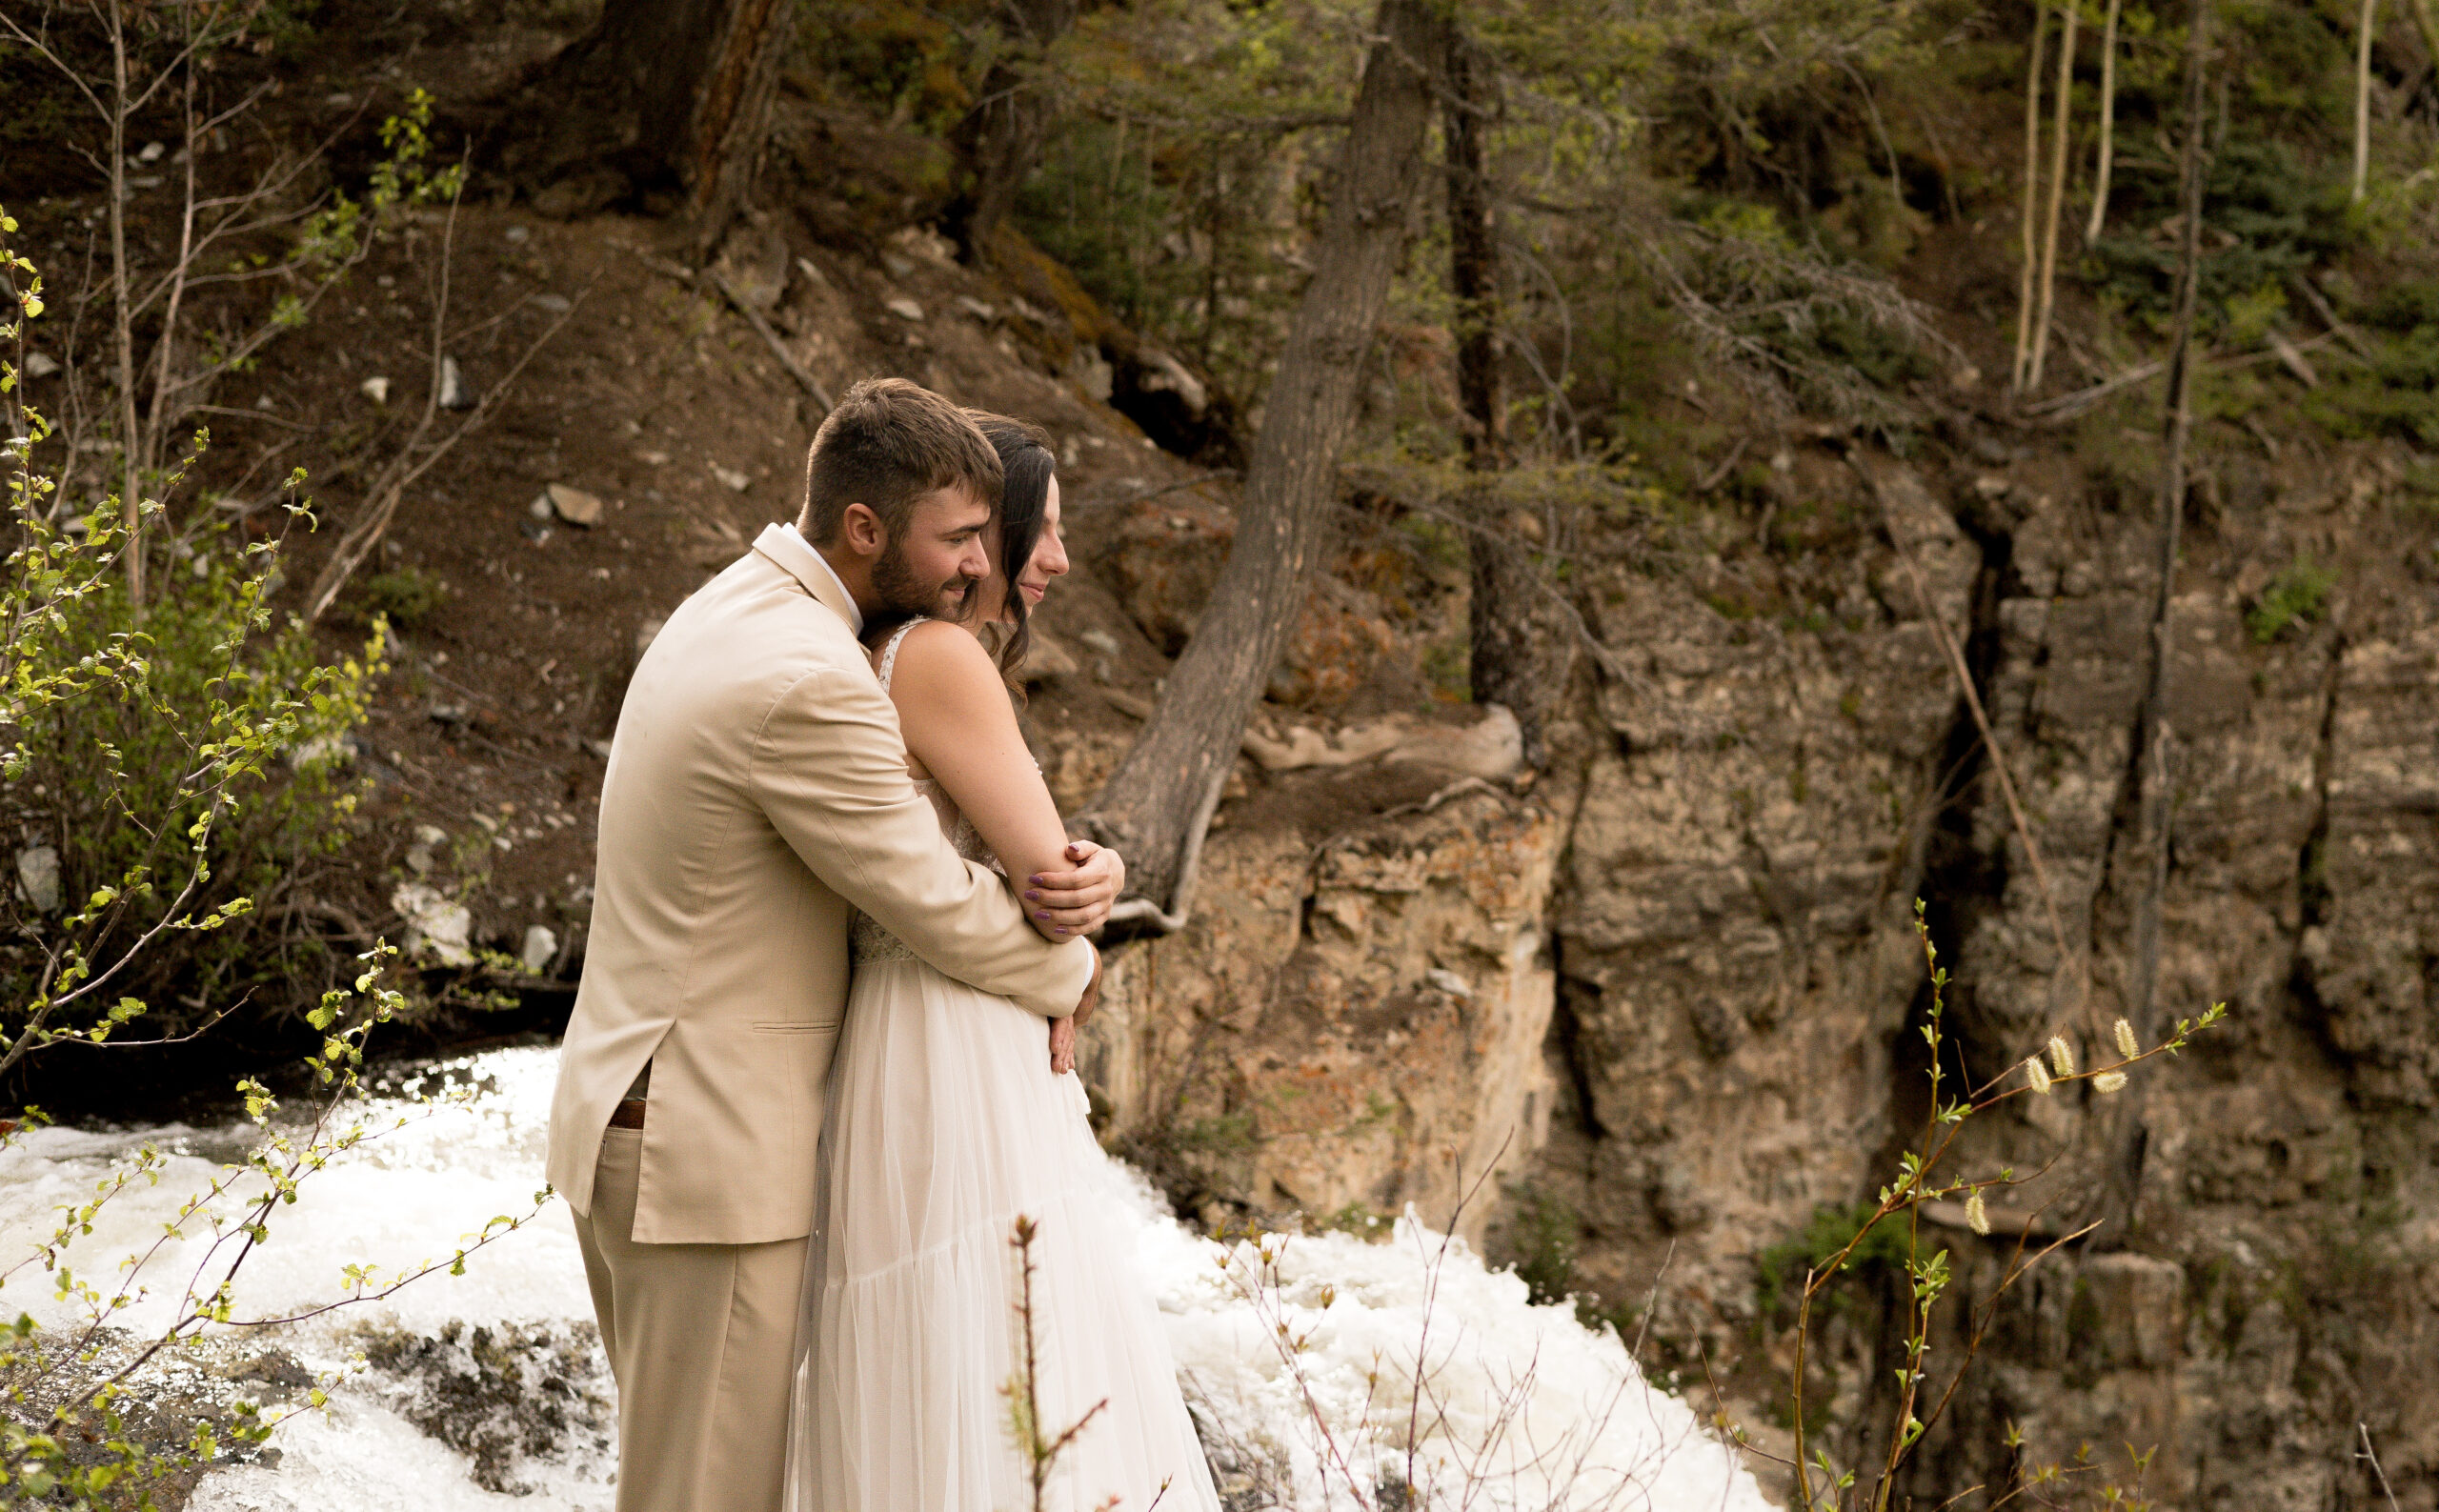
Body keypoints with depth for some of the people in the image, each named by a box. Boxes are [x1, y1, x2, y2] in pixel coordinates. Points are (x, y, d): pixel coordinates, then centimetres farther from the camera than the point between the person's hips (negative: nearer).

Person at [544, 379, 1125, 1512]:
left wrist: (1077, 873, -7)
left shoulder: (727, 619, 11)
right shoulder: (808, 682, -24)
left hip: (631, 1122, 10)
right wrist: (1068, 973, 5)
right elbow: (934, 910, -16)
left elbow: (913, 832, 13)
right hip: (711, 1159, -10)